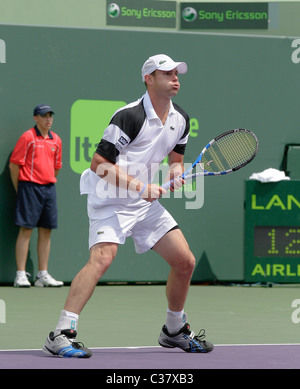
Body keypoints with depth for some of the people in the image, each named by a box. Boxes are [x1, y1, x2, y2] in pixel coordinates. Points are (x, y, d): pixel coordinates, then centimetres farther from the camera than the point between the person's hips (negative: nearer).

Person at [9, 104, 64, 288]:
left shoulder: (56, 140, 12)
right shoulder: (27, 137, -5)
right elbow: (14, 164, -5)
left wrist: (50, 184, 17)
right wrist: (19, 190, -3)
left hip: (49, 188, 6)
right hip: (30, 186, -6)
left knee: (46, 231, 6)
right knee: (26, 230, -7)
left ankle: (43, 275, 10)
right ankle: (21, 275, -7)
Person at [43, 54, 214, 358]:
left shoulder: (180, 120, 6)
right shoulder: (130, 117, -18)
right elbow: (99, 164, -19)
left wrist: (175, 173, -2)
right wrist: (140, 187, -23)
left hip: (147, 203, 8)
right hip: (111, 200, -8)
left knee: (185, 261, 5)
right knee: (102, 257, -28)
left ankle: (174, 331, 26)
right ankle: (61, 334, -30)